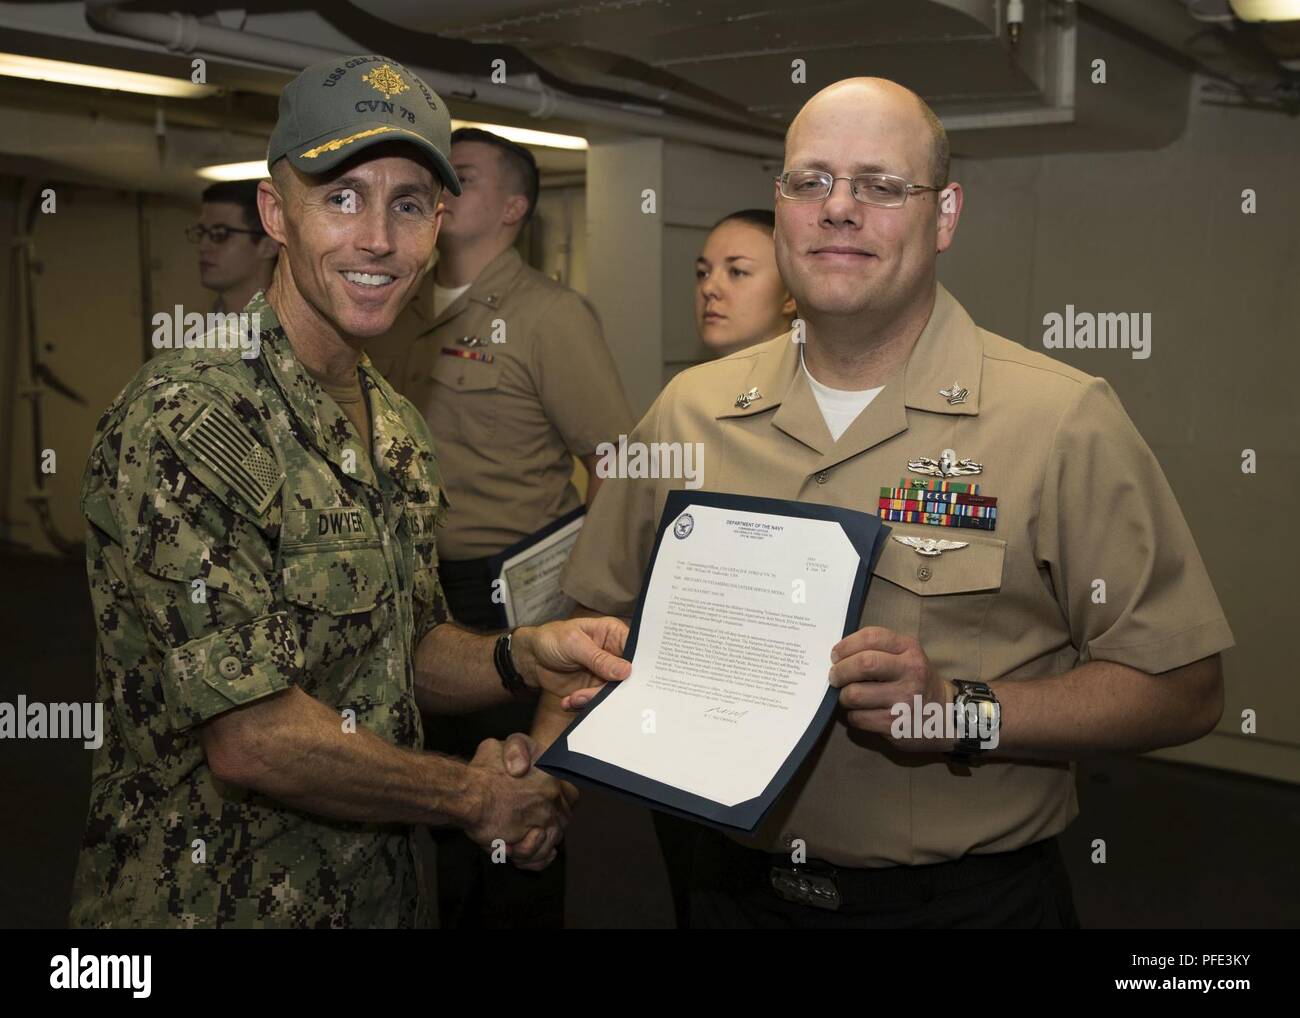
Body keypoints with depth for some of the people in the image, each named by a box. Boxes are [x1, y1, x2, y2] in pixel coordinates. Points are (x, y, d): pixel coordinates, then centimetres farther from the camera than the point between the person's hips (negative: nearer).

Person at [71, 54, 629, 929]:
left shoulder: (397, 427, 4)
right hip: (208, 900, -7)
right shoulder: (182, 428, -23)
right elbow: (252, 740, -25)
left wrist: (524, 660, -10)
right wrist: (473, 794, -13)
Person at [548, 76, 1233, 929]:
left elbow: (1184, 687, -11)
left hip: (972, 897, -3)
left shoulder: (1064, 419, -12)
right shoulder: (689, 410, -1)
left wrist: (962, 710, -23)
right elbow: (602, 617, 8)